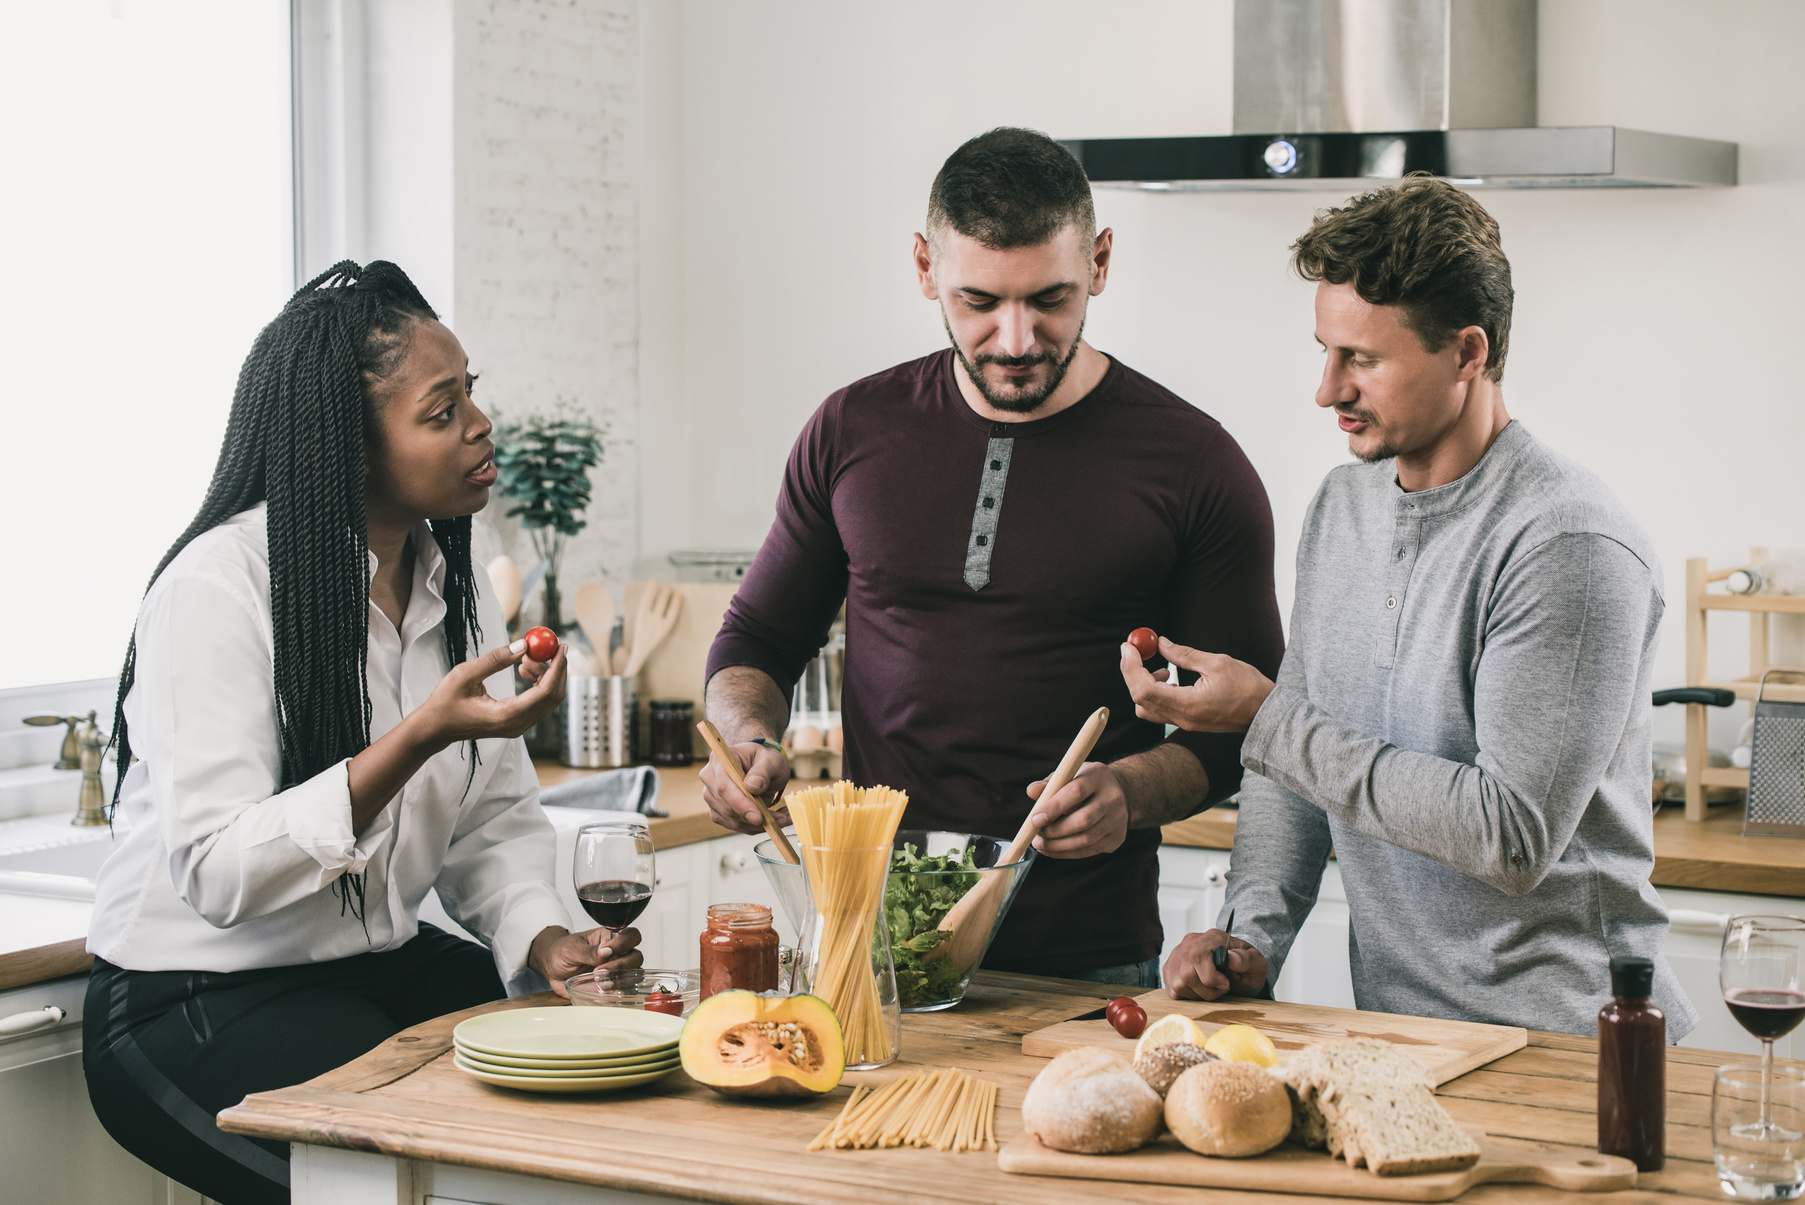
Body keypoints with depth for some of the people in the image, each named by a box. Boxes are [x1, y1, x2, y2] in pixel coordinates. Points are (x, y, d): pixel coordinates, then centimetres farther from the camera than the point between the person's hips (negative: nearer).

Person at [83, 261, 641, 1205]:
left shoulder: (455, 585, 7)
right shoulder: (218, 587, -18)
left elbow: (496, 822, 8)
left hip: (385, 967, 7)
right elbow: (221, 871, -25)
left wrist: (544, 940, -12)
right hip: (199, 998, -7)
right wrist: (419, 738, -32)